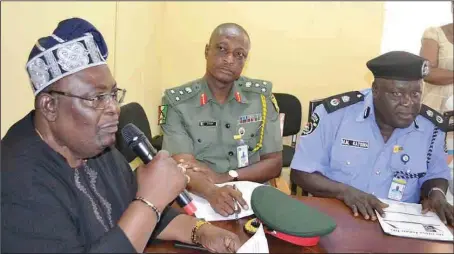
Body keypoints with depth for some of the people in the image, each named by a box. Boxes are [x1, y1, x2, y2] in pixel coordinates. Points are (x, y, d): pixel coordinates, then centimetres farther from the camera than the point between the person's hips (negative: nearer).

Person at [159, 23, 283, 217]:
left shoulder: (261, 96, 3)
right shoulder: (176, 101, -3)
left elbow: (274, 163, 3)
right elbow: (182, 166, -13)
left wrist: (226, 177, -12)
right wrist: (212, 192, -33)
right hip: (200, 200, -2)